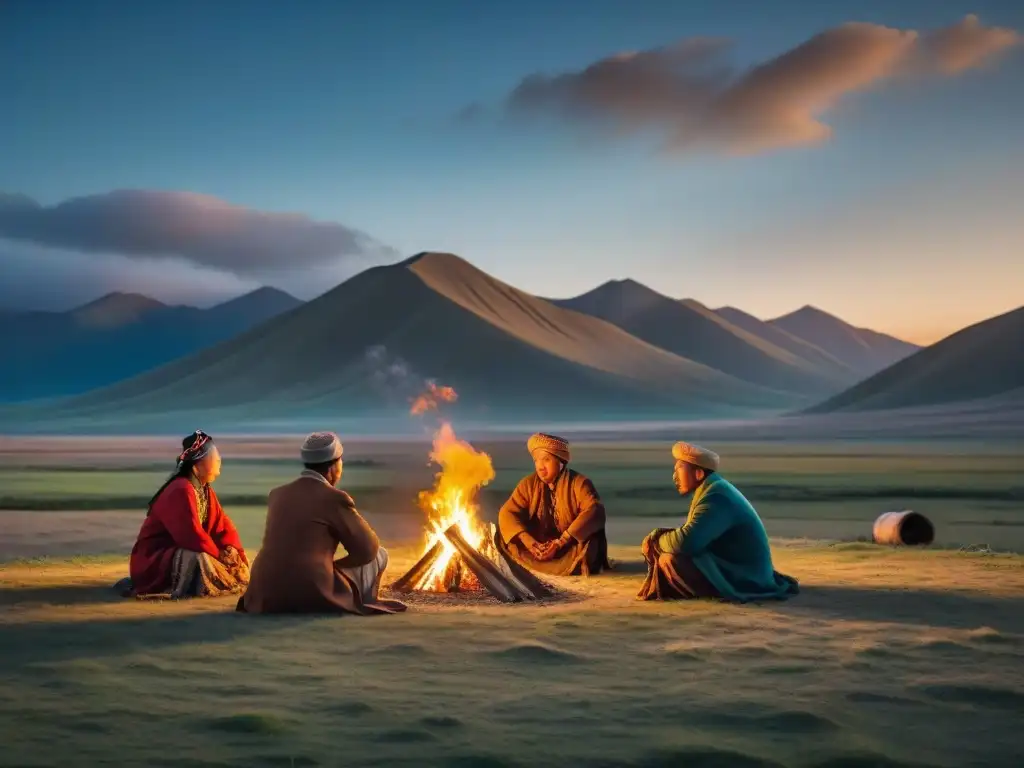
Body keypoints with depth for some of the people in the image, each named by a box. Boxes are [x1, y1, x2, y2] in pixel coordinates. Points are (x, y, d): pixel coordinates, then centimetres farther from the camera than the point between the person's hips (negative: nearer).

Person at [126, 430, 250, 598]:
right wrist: (219, 553, -16)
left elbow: (223, 525, 7)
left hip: (182, 554, 10)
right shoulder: (181, 491, -21)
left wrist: (230, 548, -12)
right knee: (198, 559, -36)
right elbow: (191, 536, -27)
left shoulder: (206, 491, 8)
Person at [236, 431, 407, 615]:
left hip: (266, 599, 7)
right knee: (379, 555, 17)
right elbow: (368, 548, 3)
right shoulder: (335, 498, -6)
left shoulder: (277, 494, 12)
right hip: (315, 598, -7)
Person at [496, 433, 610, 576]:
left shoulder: (578, 483, -11)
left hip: (572, 549, -4)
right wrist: (530, 543, -28)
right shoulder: (528, 484, -1)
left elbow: (595, 510, -26)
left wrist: (561, 542, -34)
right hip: (539, 547, 4)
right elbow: (507, 513, -10)